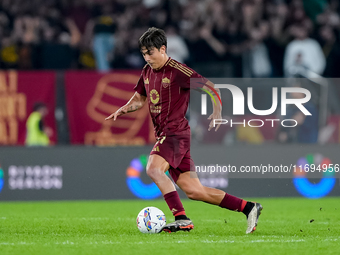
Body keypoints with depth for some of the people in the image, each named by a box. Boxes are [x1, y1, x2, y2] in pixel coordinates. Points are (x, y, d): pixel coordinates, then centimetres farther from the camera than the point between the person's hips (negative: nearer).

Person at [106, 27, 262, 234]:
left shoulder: (177, 71, -11)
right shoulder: (147, 71, 14)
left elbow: (210, 87, -8)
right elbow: (140, 98, 26)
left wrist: (217, 111, -22)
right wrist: (124, 109, 6)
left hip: (176, 131, -8)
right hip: (164, 135, 8)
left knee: (153, 168, -29)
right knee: (193, 190, 4)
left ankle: (182, 218, -28)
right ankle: (248, 208, 10)